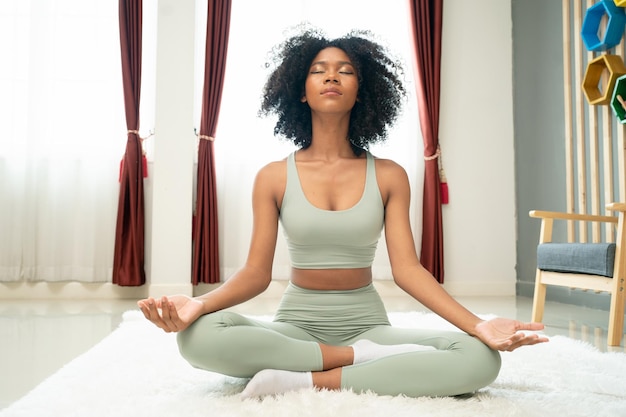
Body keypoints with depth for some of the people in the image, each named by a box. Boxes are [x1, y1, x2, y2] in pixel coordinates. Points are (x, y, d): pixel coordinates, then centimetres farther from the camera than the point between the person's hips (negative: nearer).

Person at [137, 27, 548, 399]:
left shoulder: (389, 176, 1)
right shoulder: (274, 177, 1)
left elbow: (407, 268, -5)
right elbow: (256, 272, -4)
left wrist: (478, 325, -19)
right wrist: (198, 304, -24)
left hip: (368, 323, 1)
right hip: (295, 325, 0)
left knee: (480, 358, -26)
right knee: (199, 336, -31)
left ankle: (306, 381, -25)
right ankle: (362, 358, -21)